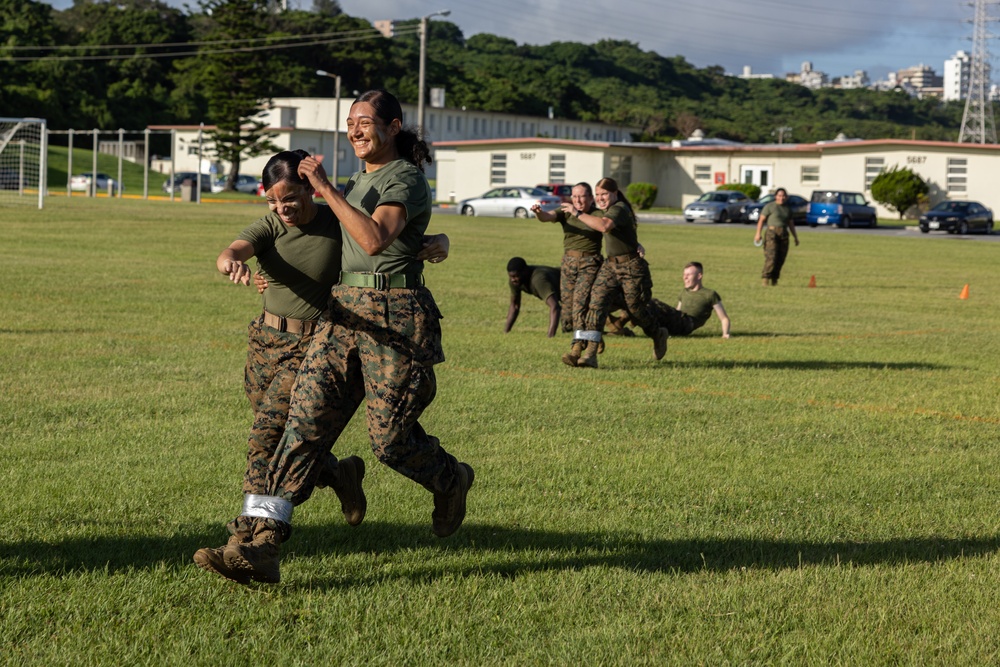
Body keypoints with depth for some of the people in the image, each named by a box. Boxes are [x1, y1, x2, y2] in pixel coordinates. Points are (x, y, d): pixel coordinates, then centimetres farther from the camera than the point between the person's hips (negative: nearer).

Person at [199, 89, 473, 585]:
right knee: (306, 417, -8)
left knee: (390, 437, -3)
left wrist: (326, 189, -23)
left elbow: (375, 238, -26)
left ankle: (451, 480, 33)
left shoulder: (405, 179, -7)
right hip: (345, 313, 7)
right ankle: (264, 544, -17)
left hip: (395, 317, -7)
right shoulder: (358, 181, 19)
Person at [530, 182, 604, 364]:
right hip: (568, 263, 5)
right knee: (567, 309, 7)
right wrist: (538, 212, -35)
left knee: (580, 303, -21)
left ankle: (576, 351, -28)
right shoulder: (566, 212, 7)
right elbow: (548, 217, -11)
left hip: (589, 264, -5)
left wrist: (577, 213, -31)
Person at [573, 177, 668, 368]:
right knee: (597, 302, -12)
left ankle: (658, 335, 39)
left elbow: (604, 225, -40)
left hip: (631, 267, -8)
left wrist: (578, 213, -35)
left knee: (636, 308, 6)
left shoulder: (620, 209, -19)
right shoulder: (605, 210, 11)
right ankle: (590, 353, -20)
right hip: (610, 265, 8)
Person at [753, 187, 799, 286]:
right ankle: (765, 278, -12)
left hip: (784, 235, 5)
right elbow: (761, 219, -5)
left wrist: (795, 237, 18)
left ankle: (774, 279, 9)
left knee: (780, 259, 1)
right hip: (772, 233, -5)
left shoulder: (788, 208, 16)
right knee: (771, 257, -16)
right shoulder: (769, 206, 0)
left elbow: (791, 224, 21)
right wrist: (758, 233, -16)